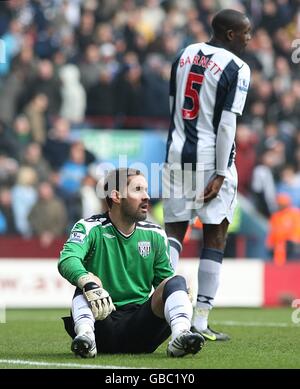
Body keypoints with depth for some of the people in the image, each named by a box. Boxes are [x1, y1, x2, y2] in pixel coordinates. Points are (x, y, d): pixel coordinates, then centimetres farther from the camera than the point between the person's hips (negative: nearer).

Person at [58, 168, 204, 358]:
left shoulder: (155, 235, 12)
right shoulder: (90, 228, -3)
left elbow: (165, 280, 17)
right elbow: (67, 260, -22)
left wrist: (184, 296, -8)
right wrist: (89, 284, -44)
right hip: (102, 324, -3)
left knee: (176, 282, -18)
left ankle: (180, 336, -44)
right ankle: (85, 335, -50)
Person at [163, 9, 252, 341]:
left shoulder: (185, 55, 10)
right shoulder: (236, 68, -10)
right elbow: (227, 124, -14)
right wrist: (221, 173, -12)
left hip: (177, 154, 5)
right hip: (211, 159, -5)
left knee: (174, 231, 10)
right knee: (214, 238, 3)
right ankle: (200, 320, 1)